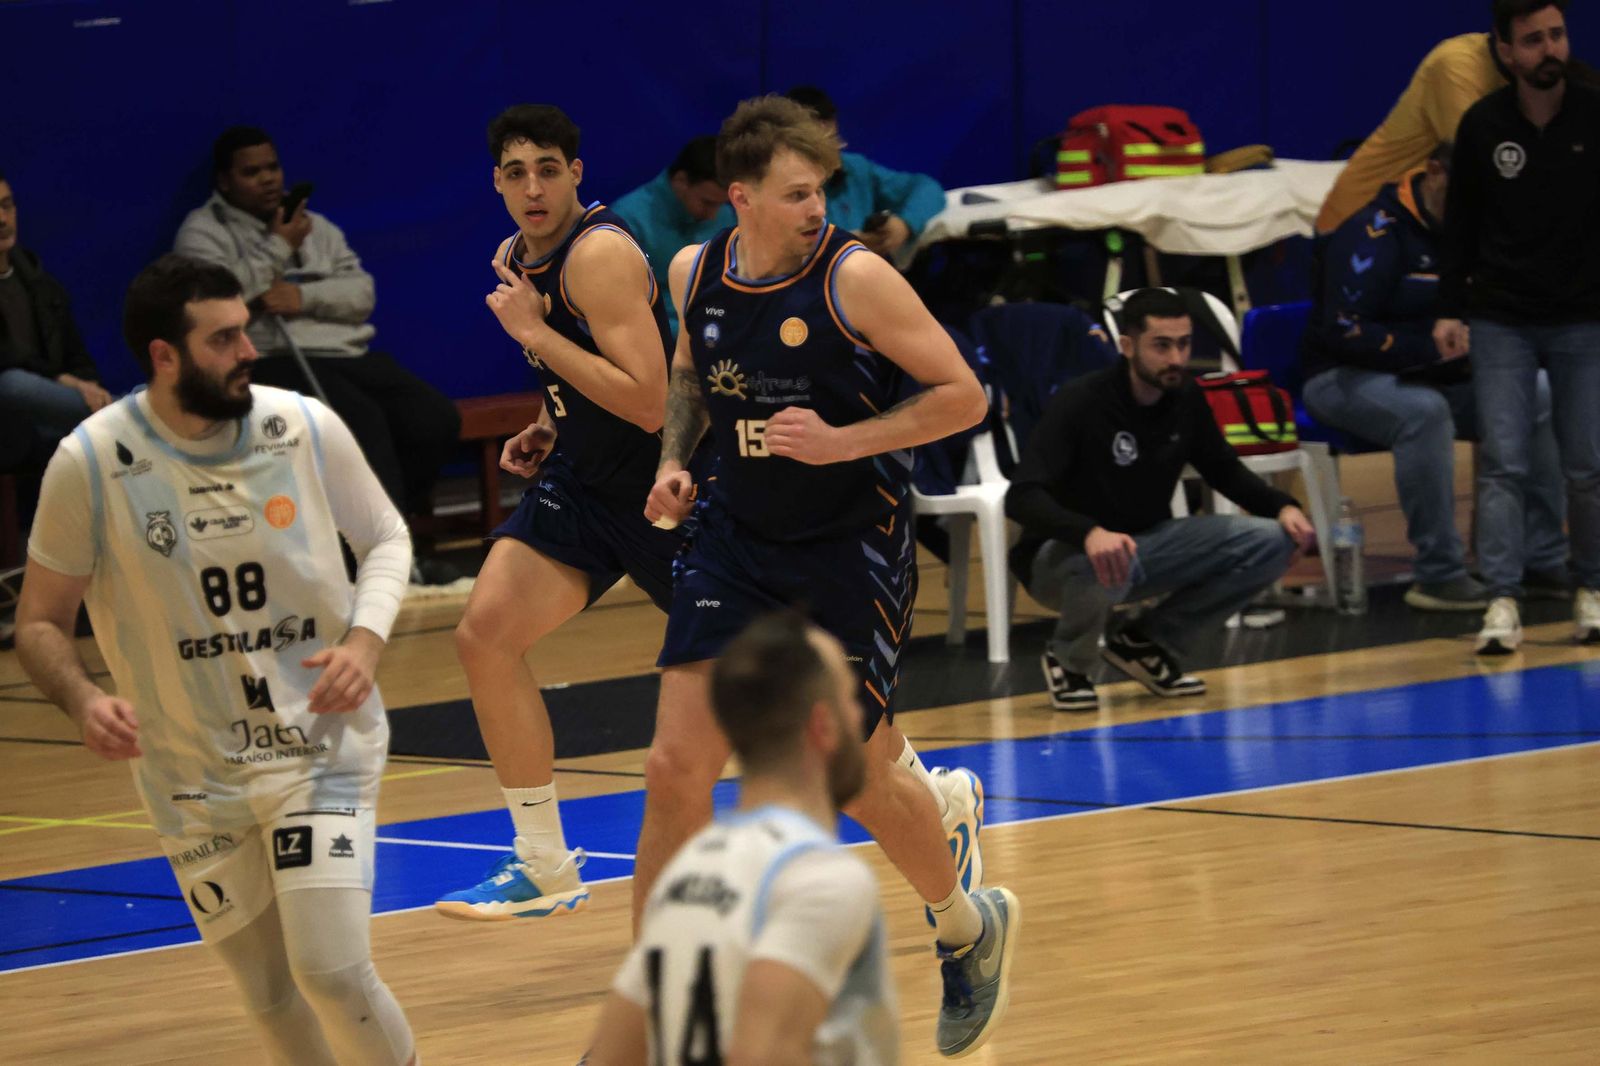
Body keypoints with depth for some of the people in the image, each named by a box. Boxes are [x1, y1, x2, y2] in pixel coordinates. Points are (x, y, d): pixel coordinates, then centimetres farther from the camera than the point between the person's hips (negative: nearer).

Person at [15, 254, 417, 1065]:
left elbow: (385, 539, 8)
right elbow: (40, 622, -2)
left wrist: (365, 640, -11)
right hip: (194, 776, 1)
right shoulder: (90, 464, -12)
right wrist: (83, 701, -23)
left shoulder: (306, 429, -8)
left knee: (333, 973, -15)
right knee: (271, 1001, 6)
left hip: (322, 747, -1)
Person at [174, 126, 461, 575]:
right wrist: (278, 247, -4)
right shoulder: (203, 232, 9)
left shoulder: (316, 227, 25)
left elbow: (362, 292, 13)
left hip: (349, 354, 6)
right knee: (362, 419, -34)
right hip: (275, 362, -6)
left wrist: (303, 296, -6)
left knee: (437, 417, -18)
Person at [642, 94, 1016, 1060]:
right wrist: (677, 458, 3)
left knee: (857, 779, 4)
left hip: (852, 551, -4)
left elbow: (962, 396, -14)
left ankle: (968, 925, 35)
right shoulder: (696, 274, -2)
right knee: (676, 771, -5)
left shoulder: (854, 279, -18)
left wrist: (843, 442, -24)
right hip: (736, 544, 4)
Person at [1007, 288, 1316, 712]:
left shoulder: (1185, 399, -4)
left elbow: (1225, 471, 13)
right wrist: (1090, 533, -48)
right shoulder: (1080, 402, -22)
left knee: (1269, 543, -11)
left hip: (1148, 543, 6)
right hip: (1064, 554, -6)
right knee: (1108, 563, -42)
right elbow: (1021, 497, -30)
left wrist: (1283, 507, -7)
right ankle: (1068, 660, -7)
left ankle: (1145, 642, 5)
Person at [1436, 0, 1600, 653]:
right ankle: (1502, 603, -8)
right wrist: (1449, 310, 1)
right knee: (1502, 464, -6)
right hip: (1501, 321, 1)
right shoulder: (1481, 127, -1)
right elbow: (1460, 225, 6)